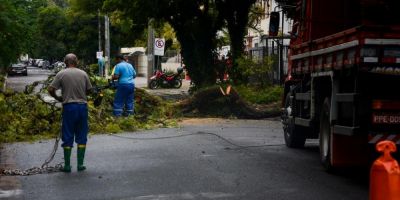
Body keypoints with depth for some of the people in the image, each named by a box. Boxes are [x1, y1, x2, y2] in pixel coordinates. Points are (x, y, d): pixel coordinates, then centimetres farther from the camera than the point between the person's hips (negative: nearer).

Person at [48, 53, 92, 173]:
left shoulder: (61, 74, -4)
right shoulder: (83, 74, 3)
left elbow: (51, 89, -7)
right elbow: (89, 90, 9)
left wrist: (58, 98, 10)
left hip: (69, 106, -2)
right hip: (82, 106, 2)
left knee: (68, 137, 5)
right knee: (81, 136, 10)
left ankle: (67, 165, 8)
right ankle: (80, 164, 11)